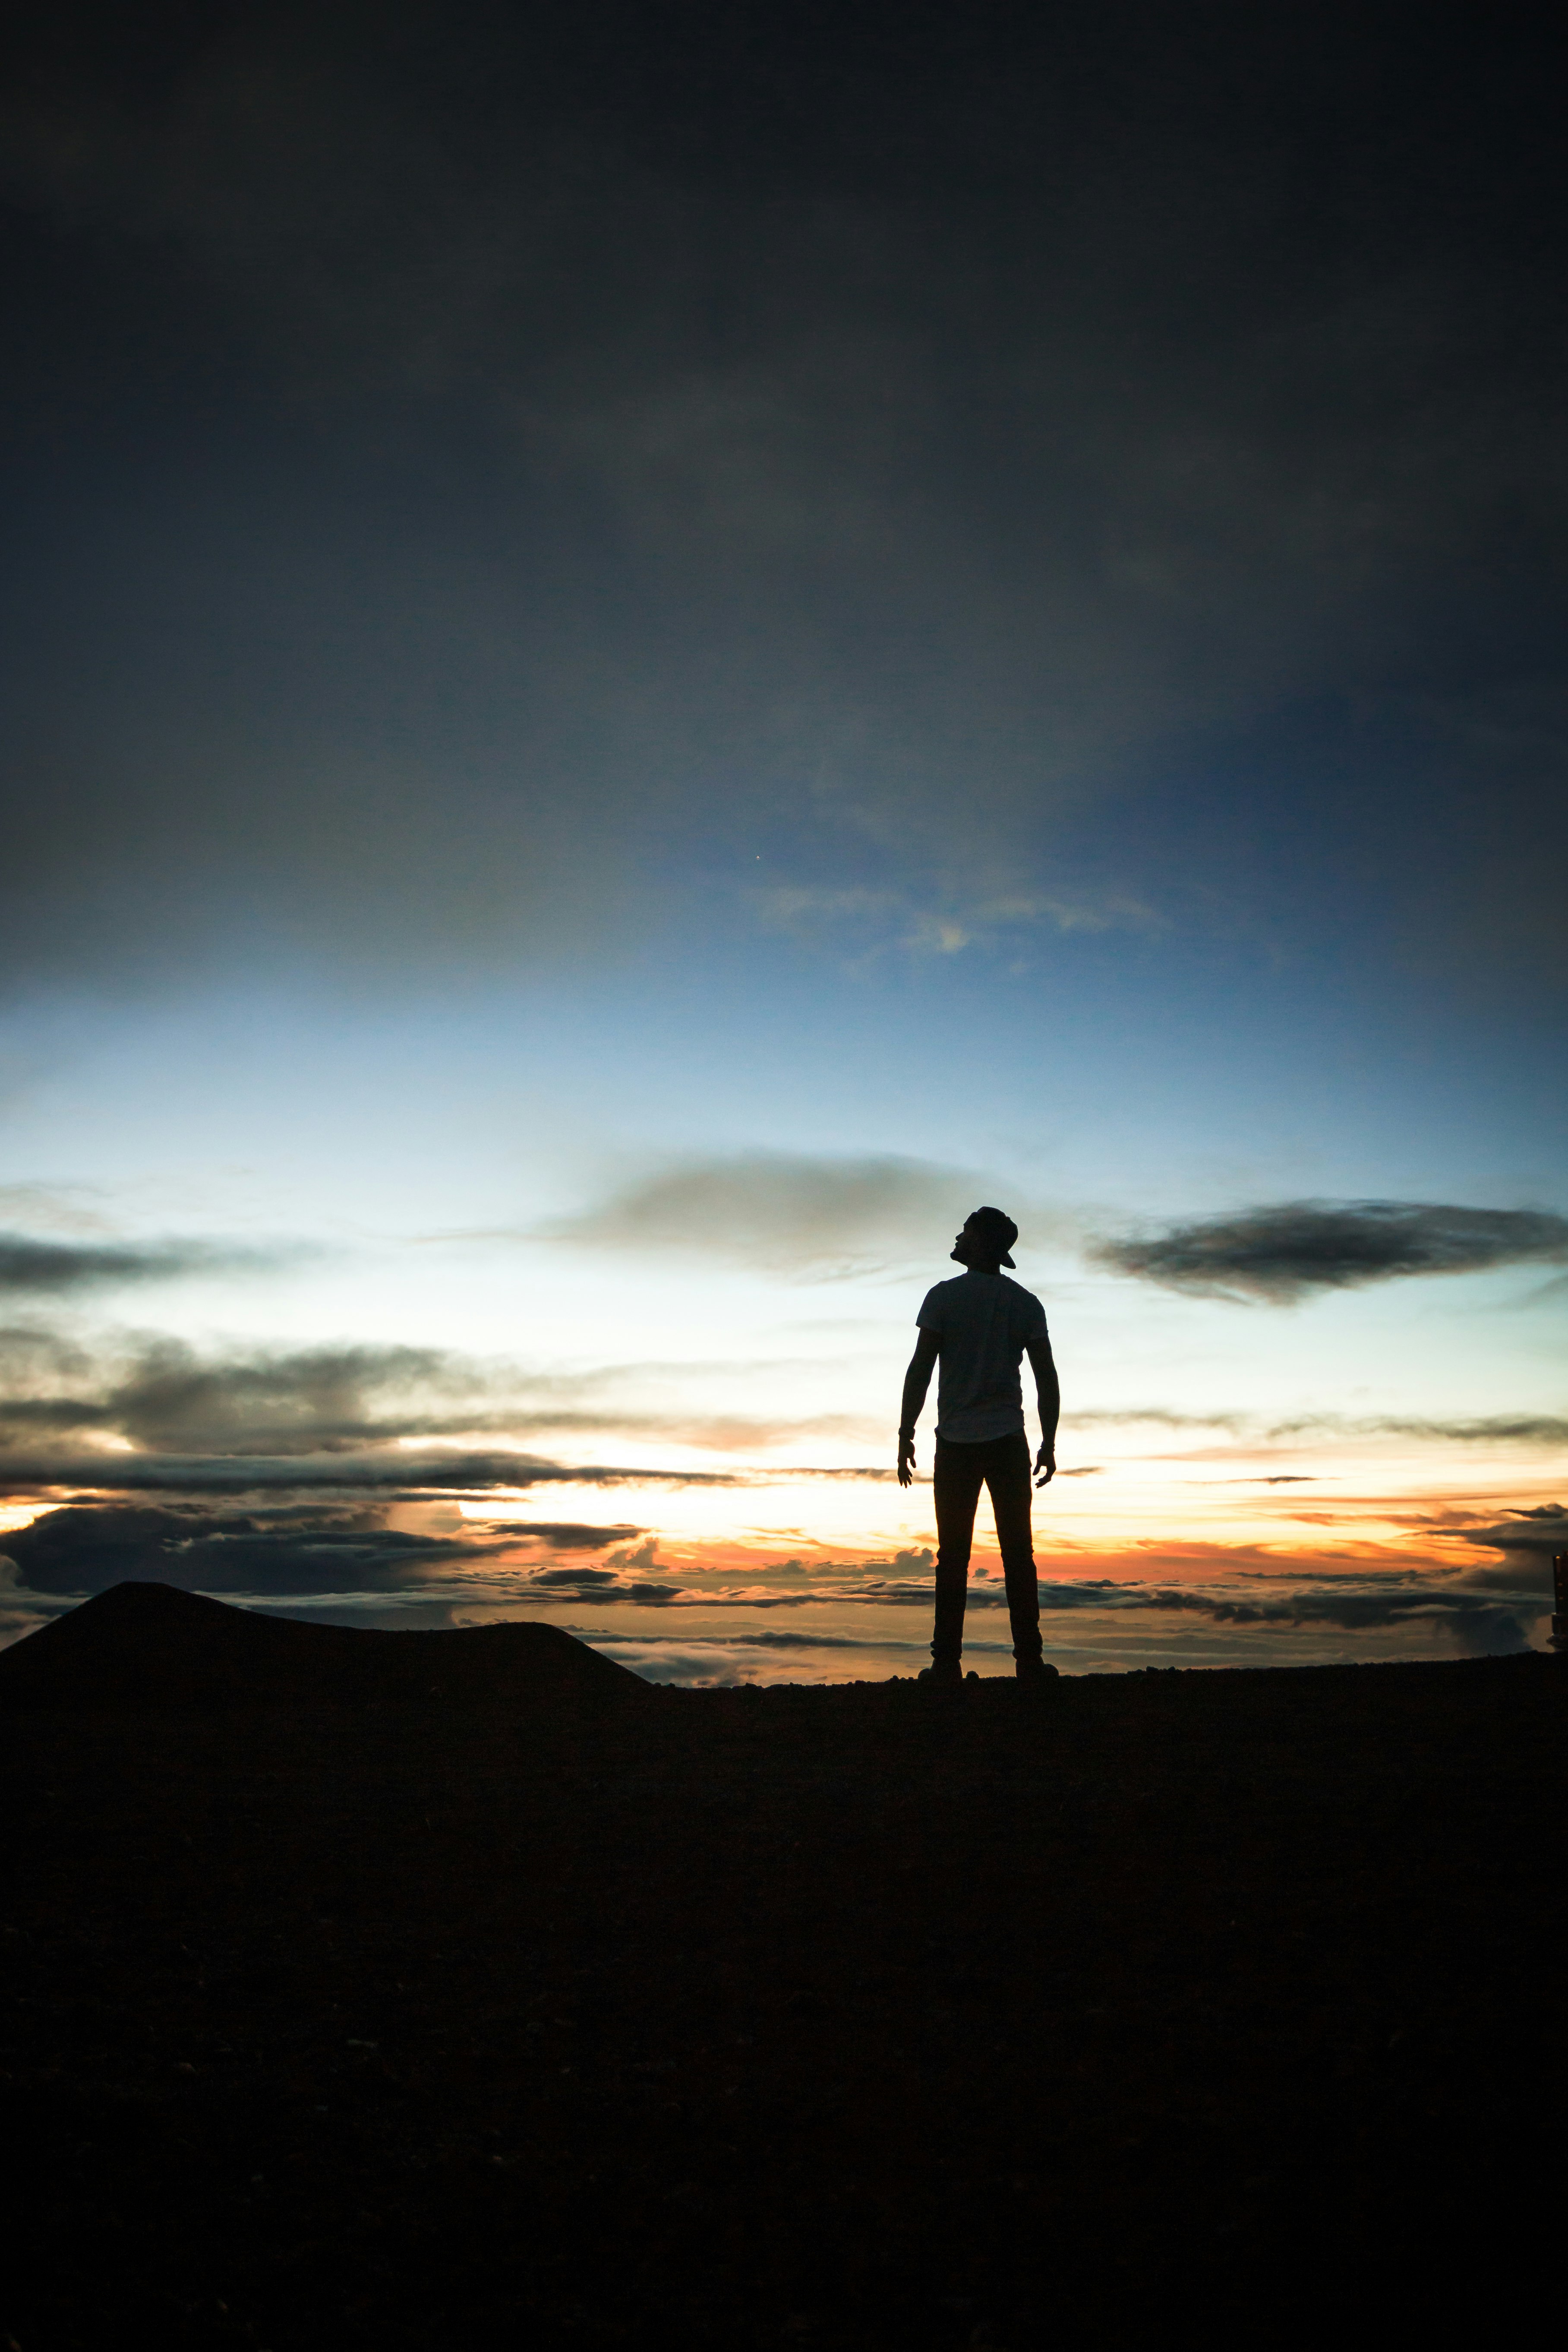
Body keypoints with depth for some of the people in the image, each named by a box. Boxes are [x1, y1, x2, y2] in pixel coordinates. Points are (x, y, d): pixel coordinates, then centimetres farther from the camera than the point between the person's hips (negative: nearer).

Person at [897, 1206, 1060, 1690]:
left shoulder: (944, 1297, -2)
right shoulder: (1026, 1304, 6)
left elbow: (920, 1369, -5)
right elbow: (1047, 1378, 3)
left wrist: (905, 1437, 0)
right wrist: (1049, 1444, 9)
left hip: (955, 1442, -1)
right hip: (1009, 1441, 2)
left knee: (953, 1555, 3)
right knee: (1018, 1552, 4)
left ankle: (947, 1663, 1)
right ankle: (1029, 1661, 1)